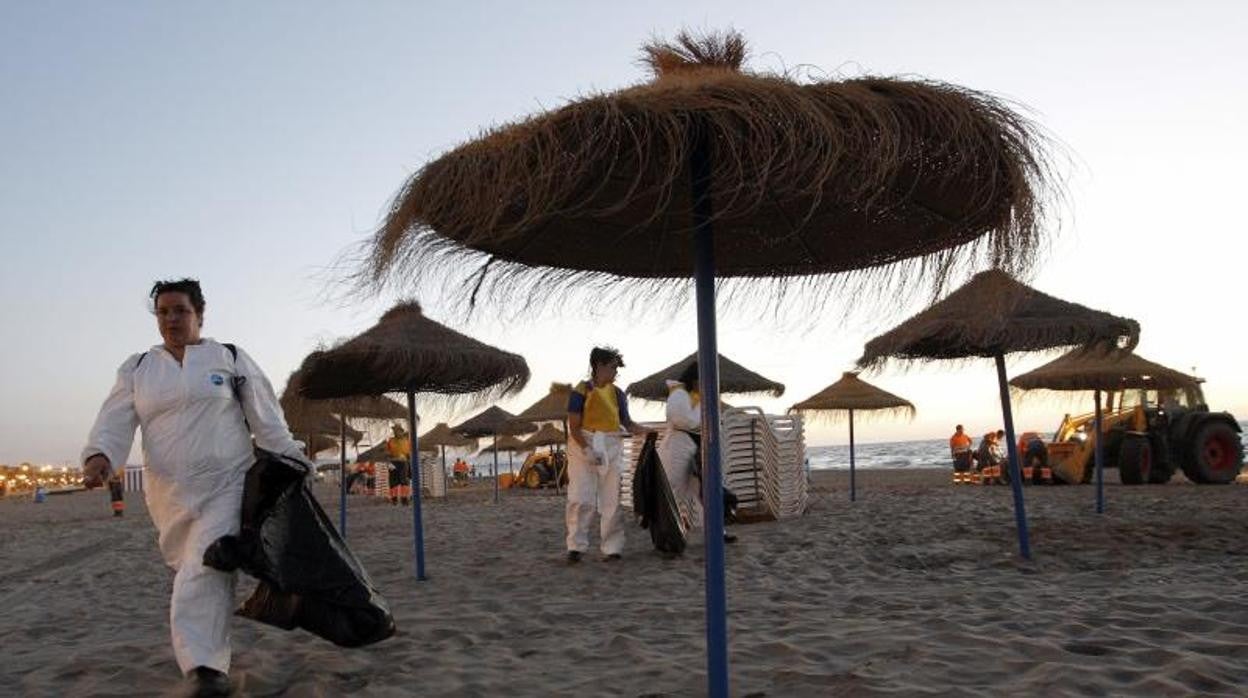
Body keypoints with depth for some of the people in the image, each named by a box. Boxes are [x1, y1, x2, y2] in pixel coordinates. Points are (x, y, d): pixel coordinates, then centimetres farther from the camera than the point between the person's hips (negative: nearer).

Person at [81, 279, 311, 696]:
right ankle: (206, 659, 32)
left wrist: (292, 462, -4)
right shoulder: (137, 368, 10)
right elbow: (116, 422, -1)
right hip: (168, 494, 4)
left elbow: (266, 419, 2)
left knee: (206, 572, -18)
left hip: (225, 486, -4)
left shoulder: (230, 359, 3)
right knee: (188, 568, 13)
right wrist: (100, 456, -21)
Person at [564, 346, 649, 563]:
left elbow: (628, 423, 11)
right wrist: (588, 450, -18)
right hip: (584, 447, -4)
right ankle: (576, 546, -1)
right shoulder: (581, 392, -4)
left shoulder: (617, 394, 10)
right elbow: (574, 427, -7)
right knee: (581, 499, -7)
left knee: (611, 500, 3)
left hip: (611, 449, 4)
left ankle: (612, 548, 7)